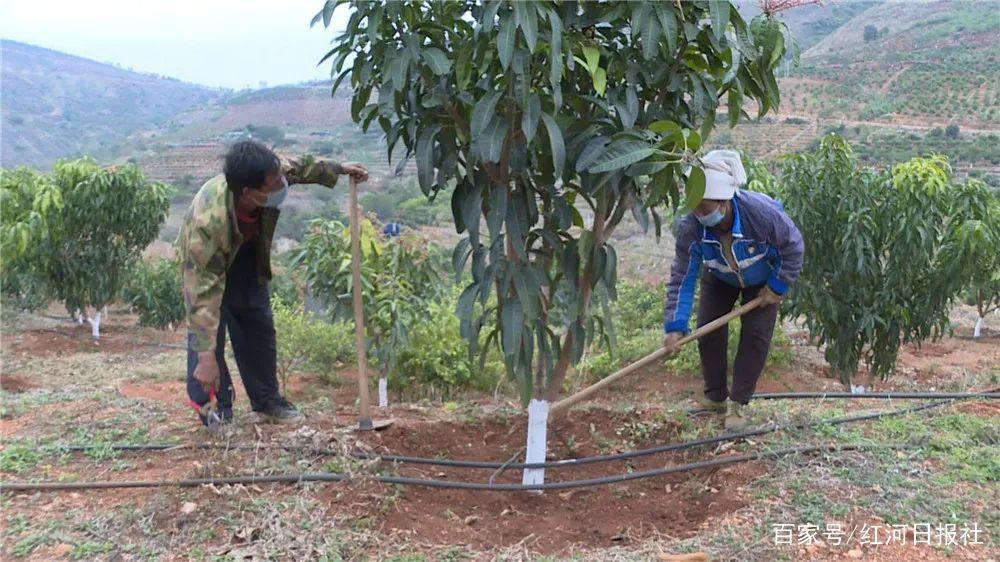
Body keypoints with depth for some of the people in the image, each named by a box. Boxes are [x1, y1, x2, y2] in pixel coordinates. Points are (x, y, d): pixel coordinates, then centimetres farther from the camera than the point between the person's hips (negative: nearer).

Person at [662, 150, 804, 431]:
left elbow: (794, 246, -22)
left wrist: (777, 287, -19)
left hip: (762, 279, -2)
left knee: (755, 334, -7)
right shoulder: (690, 228, -34)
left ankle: (738, 402, 4)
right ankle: (715, 396, 17)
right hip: (719, 279, 2)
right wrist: (676, 325, -35)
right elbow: (682, 277, -29)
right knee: (708, 331, -2)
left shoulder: (762, 212, -41)